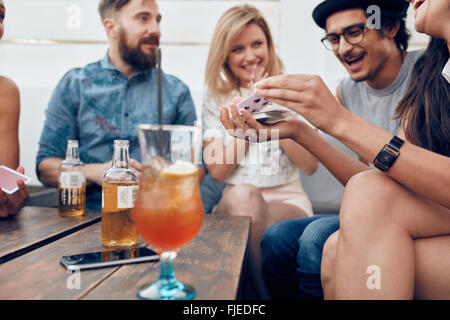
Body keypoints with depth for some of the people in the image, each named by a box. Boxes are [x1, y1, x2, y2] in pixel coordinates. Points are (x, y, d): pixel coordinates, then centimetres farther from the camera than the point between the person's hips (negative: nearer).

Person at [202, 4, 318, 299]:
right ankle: (264, 295, -23)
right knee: (241, 195, -34)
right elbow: (218, 171, -2)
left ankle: (255, 291, -18)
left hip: (288, 200, -1)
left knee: (247, 201, -33)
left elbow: (310, 165, -3)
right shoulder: (216, 96, 9)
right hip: (233, 204, 1)